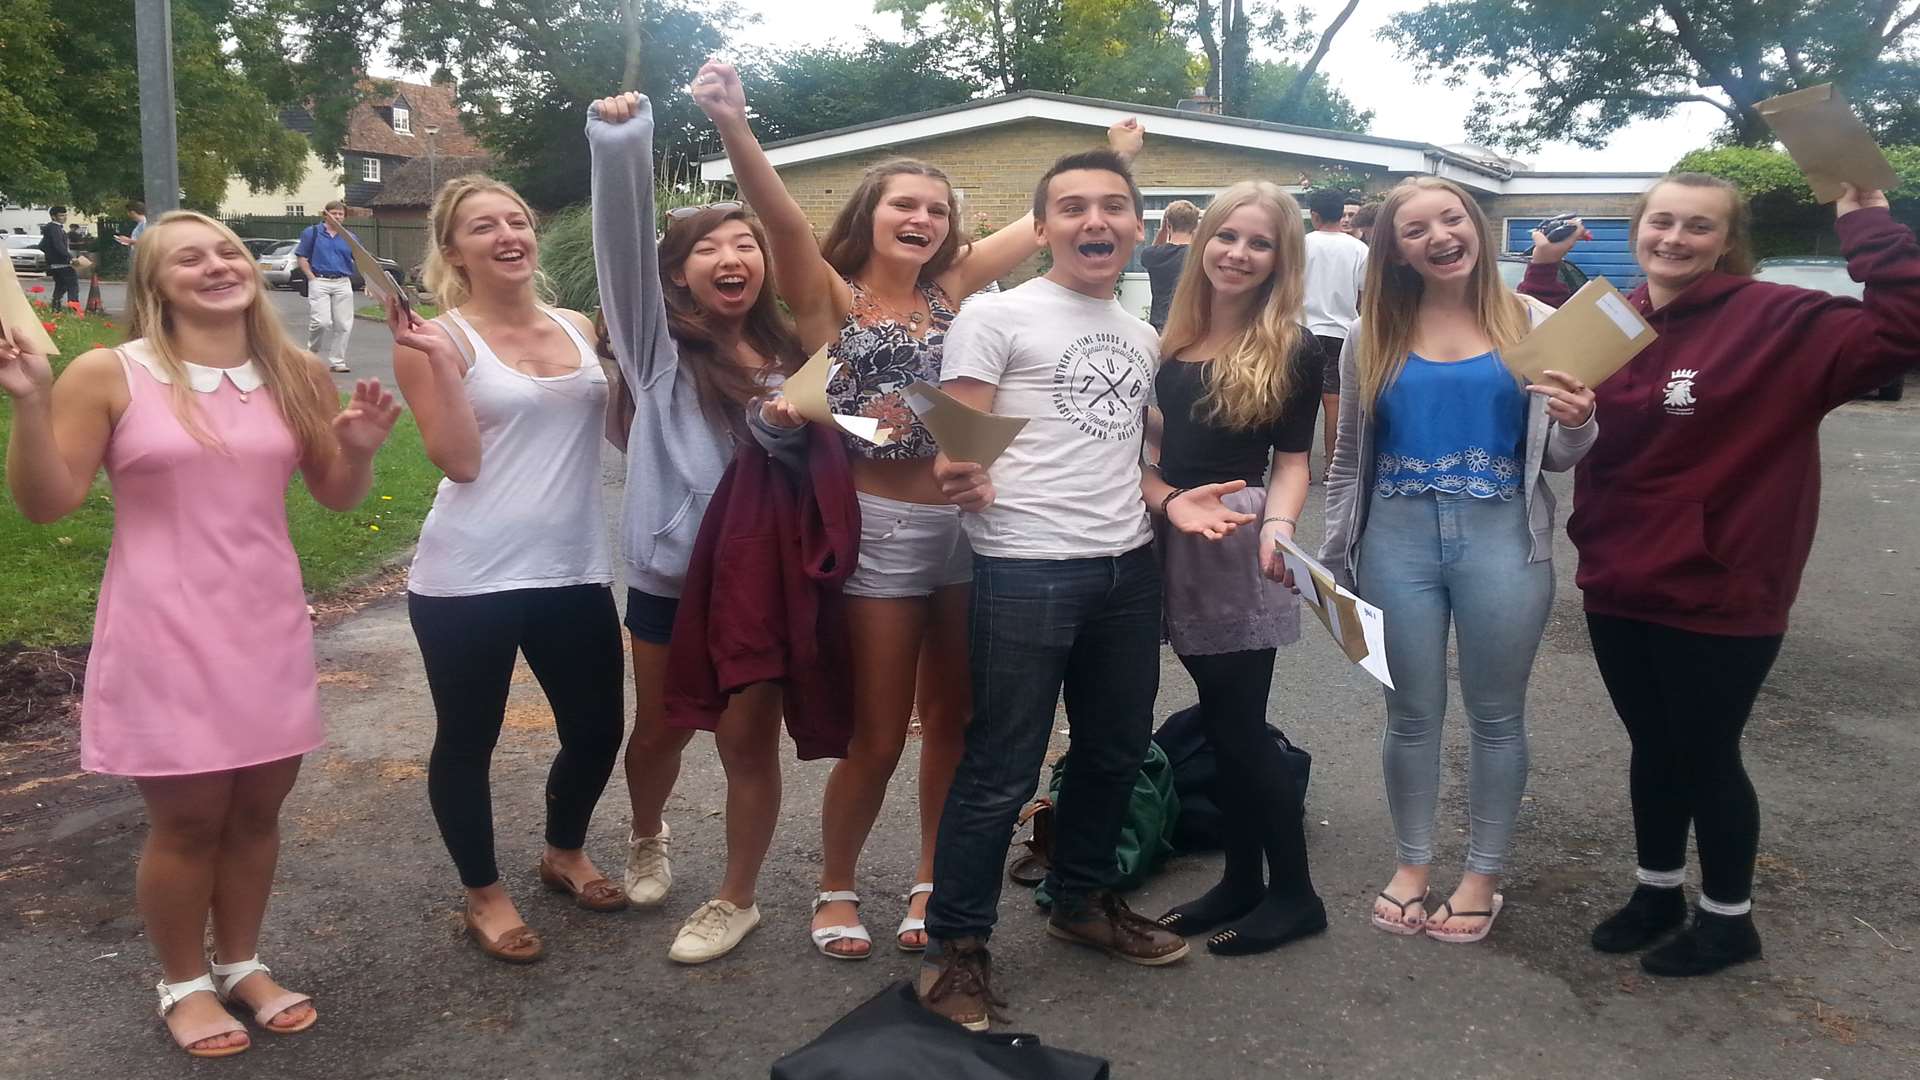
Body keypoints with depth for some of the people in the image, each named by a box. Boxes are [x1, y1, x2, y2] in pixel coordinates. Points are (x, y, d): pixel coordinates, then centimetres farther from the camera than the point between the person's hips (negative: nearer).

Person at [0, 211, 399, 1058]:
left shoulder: (297, 377, 4)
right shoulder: (108, 375, -7)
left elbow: (337, 496, 12)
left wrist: (361, 449, -8)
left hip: (269, 626, 4)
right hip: (165, 634, -4)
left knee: (256, 810, 13)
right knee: (187, 819, 5)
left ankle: (242, 964, 34)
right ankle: (184, 983, 28)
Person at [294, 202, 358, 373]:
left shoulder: (349, 238, 11)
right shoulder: (312, 232, 4)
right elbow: (302, 257, 4)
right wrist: (312, 278, -7)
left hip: (343, 283, 3)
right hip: (319, 282, -3)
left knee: (343, 324, 0)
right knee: (321, 322, -12)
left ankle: (337, 361, 10)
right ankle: (311, 354, 12)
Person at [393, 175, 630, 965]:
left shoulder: (580, 328, 9)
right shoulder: (438, 339, -6)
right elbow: (460, 462, -14)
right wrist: (434, 359, -22)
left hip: (574, 571, 5)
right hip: (469, 579, -5)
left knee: (598, 727, 13)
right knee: (468, 739, 9)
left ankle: (564, 852, 42)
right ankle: (484, 893, 31)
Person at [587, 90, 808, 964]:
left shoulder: (791, 355, 4)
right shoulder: (658, 344, -3)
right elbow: (624, 233, -16)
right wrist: (622, 140, -27)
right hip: (671, 574, 0)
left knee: (749, 743, 7)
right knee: (660, 730, 16)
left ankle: (737, 899, 27)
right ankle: (647, 837, 48)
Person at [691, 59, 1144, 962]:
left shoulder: (951, 288, 9)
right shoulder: (829, 296, -4)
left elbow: (1044, 223, 16)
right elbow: (782, 218, -21)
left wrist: (1112, 158, 19)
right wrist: (733, 126, -36)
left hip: (965, 524, 5)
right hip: (880, 530, -4)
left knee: (950, 719, 14)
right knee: (877, 735, 3)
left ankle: (930, 880, 33)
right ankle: (835, 888, 26)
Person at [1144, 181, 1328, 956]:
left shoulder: (1294, 352, -4)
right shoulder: (1169, 338, 9)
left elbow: (1292, 460, -6)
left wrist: (1278, 527, -23)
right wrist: (1166, 500, 2)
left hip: (1241, 547, -5)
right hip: (1175, 544, 5)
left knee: (1238, 725, -1)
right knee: (1223, 723, 12)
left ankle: (1294, 893, 14)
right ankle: (1241, 881, 24)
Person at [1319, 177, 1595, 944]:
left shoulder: (1533, 324, 1)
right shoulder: (1374, 336, 4)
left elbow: (1556, 458, 5)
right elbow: (1349, 458, 10)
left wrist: (1579, 426, -17)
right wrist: (1335, 557, 9)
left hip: (1501, 539, -1)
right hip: (1398, 539, 1)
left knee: (1496, 715, 10)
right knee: (1411, 715, 12)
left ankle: (1484, 873, 27)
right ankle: (1412, 862, 30)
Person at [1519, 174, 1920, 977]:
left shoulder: (1779, 322, -13)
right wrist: (1544, 270, 6)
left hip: (1719, 595, -5)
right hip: (1618, 584, 5)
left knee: (1706, 755, 9)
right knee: (1653, 746, 20)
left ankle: (1728, 917, 31)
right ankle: (1657, 890, 39)